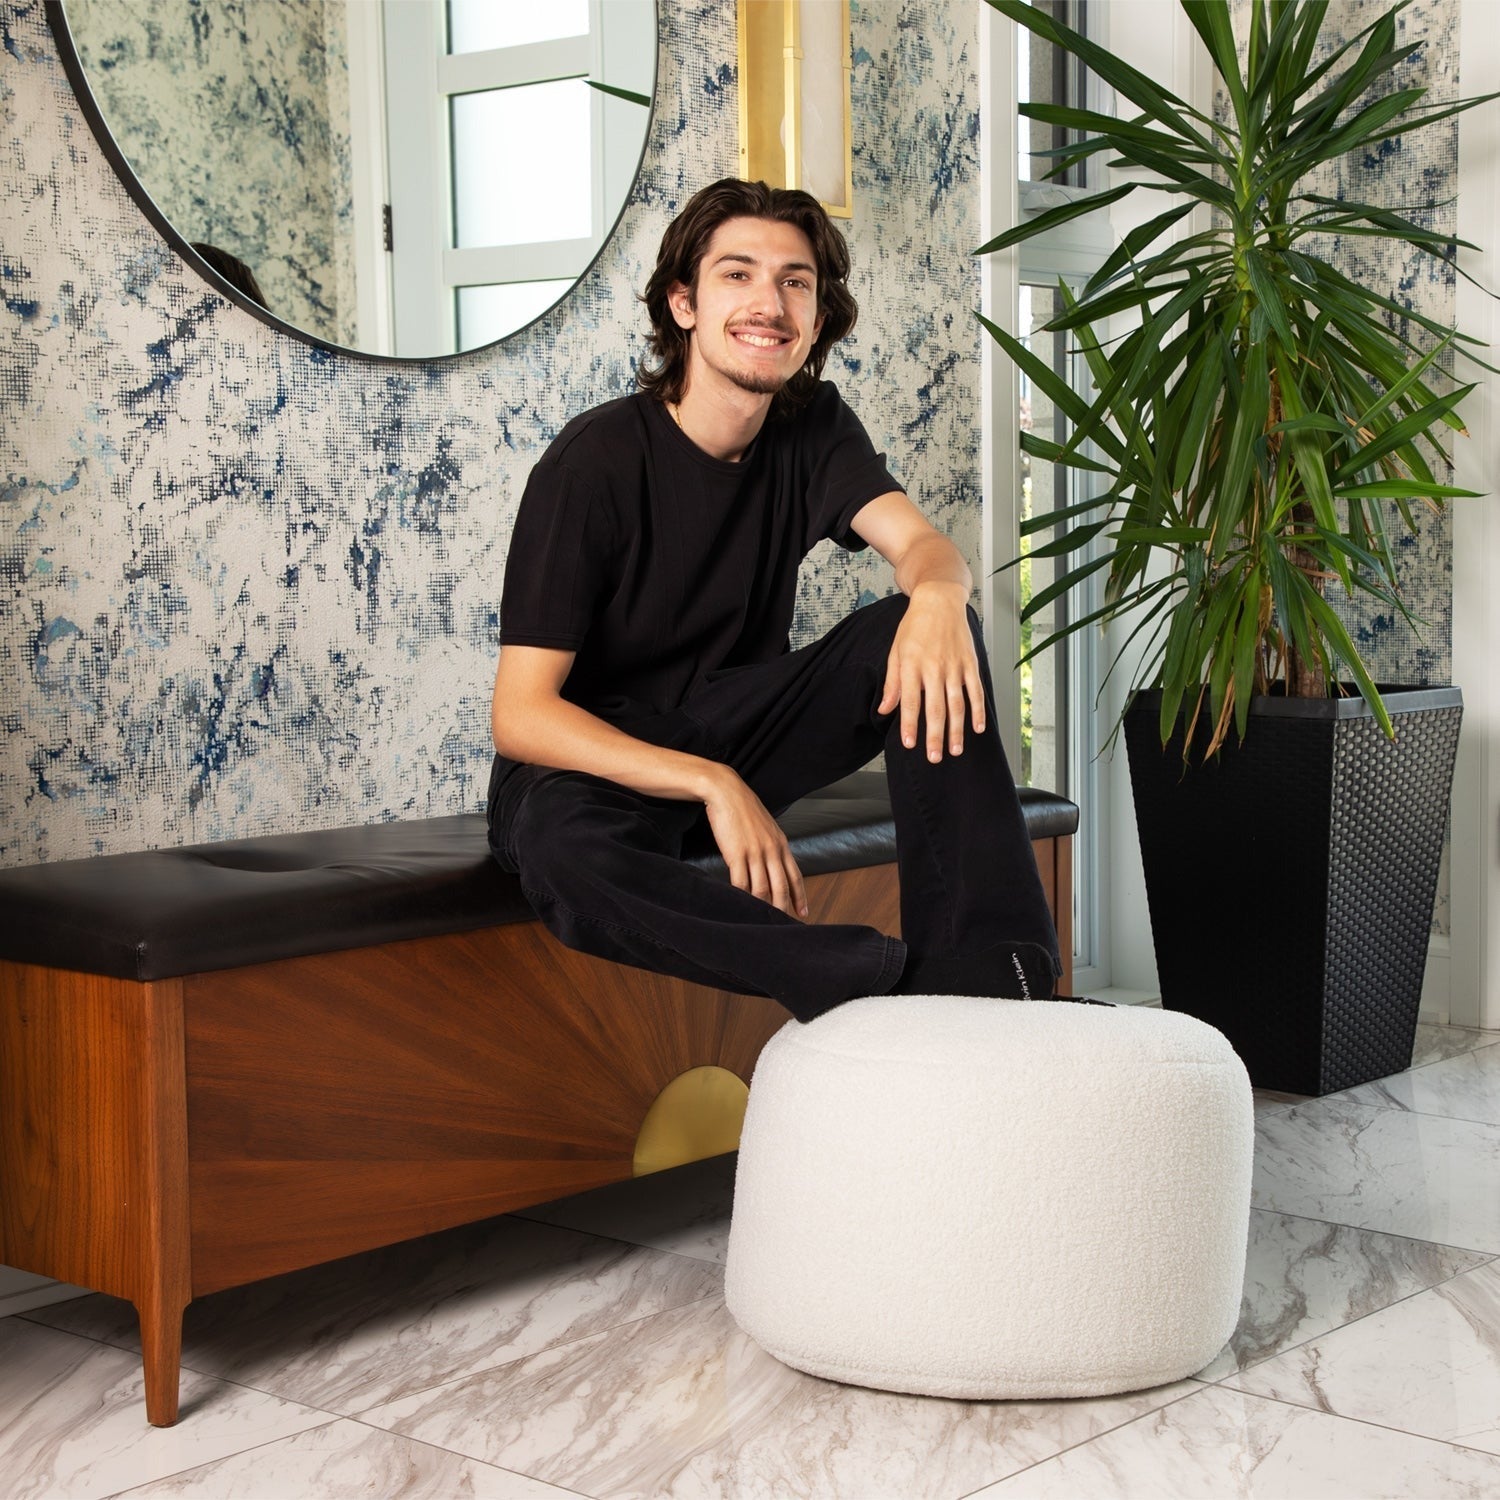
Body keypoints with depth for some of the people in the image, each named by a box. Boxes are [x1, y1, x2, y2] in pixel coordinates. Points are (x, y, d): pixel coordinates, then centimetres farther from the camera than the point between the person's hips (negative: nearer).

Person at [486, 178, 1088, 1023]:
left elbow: (922, 544, -16)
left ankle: (982, 968, -29)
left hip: (735, 731, 5)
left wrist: (937, 597, -42)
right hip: (599, 764, -5)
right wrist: (710, 784, -35)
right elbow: (521, 713, -22)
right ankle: (896, 984, -38)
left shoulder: (814, 429, 1)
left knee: (929, 624, -20)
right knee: (565, 854, -42)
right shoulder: (596, 461, -17)